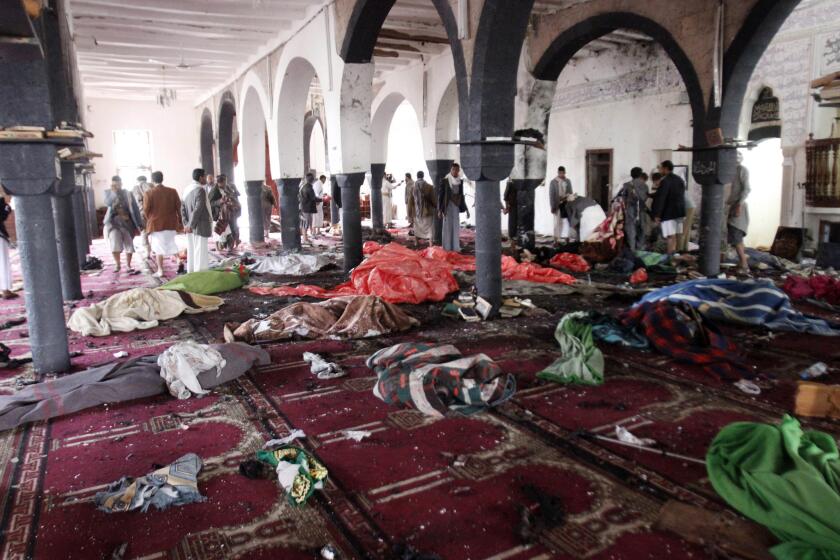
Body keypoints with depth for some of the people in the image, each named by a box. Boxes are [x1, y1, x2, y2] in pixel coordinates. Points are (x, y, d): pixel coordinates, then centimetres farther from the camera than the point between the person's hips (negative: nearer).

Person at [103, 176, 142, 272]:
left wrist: (138, 224, -8)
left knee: (129, 245, 1)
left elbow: (135, 209, -3)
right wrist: (114, 192, -30)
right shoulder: (108, 193, 3)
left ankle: (128, 265, 17)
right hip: (113, 222, 0)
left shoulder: (127, 194, -1)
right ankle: (117, 264, 9)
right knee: (115, 245, -12)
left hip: (127, 222, 0)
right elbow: (107, 203, -18)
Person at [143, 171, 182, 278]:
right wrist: (179, 221, 12)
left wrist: (150, 220, 15)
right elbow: (179, 208, 1)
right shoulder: (172, 191, -1)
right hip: (171, 224, 3)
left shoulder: (149, 193, -9)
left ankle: (160, 271, 9)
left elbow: (146, 210, -5)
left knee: (158, 248, 7)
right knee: (171, 245, 16)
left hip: (155, 224, -3)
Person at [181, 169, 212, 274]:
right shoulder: (200, 189, -16)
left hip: (191, 227, 8)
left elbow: (183, 208, 9)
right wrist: (191, 225, -15)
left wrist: (186, 224, 4)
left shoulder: (188, 189, 10)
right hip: (200, 226, -8)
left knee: (191, 252, 12)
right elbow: (198, 209, -22)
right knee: (200, 253, -4)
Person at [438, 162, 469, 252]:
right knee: (448, 226, -2)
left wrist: (466, 209, 8)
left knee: (456, 226, 6)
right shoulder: (444, 181, -8)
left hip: (456, 206, 5)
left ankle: (455, 246, 13)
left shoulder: (460, 181, 6)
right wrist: (439, 210, -10)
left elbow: (461, 195, 12)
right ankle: (447, 247, 4)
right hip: (447, 206, -5)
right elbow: (440, 195, -6)